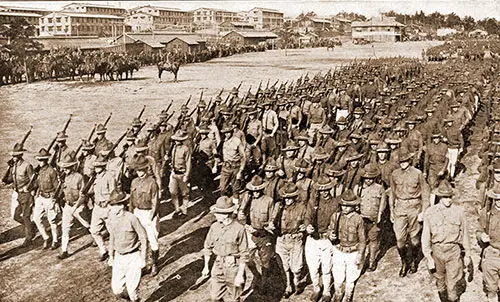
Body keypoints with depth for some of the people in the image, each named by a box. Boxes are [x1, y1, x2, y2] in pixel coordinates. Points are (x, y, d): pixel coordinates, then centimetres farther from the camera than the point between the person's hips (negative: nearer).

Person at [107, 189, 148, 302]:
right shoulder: (111, 219, -1)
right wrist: (111, 256, 19)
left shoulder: (131, 219, -19)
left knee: (131, 288, -5)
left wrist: (143, 259, -11)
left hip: (133, 257, -6)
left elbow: (144, 238, -12)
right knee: (116, 289, 6)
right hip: (119, 256, 6)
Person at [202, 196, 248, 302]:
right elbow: (208, 247, 11)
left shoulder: (239, 229, -17)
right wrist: (206, 266, 12)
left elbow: (244, 254, -13)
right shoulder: (214, 227, -2)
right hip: (218, 265, 4)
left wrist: (240, 275, -14)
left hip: (233, 267, -4)